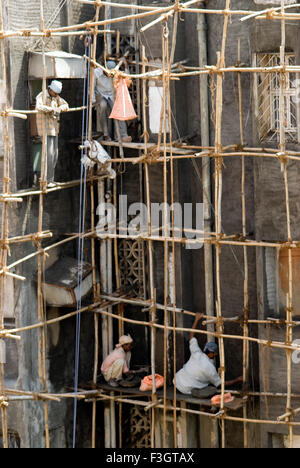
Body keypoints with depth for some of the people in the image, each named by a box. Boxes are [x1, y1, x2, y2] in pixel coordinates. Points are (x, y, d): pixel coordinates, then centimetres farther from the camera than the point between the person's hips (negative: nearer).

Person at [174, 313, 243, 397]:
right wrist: (238, 380, 1)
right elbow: (221, 384, -7)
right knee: (213, 390, -5)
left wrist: (197, 319, 15)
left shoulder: (197, 353, -6)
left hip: (177, 381, 6)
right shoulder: (210, 368, -18)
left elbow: (191, 336, 9)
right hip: (186, 390, -6)